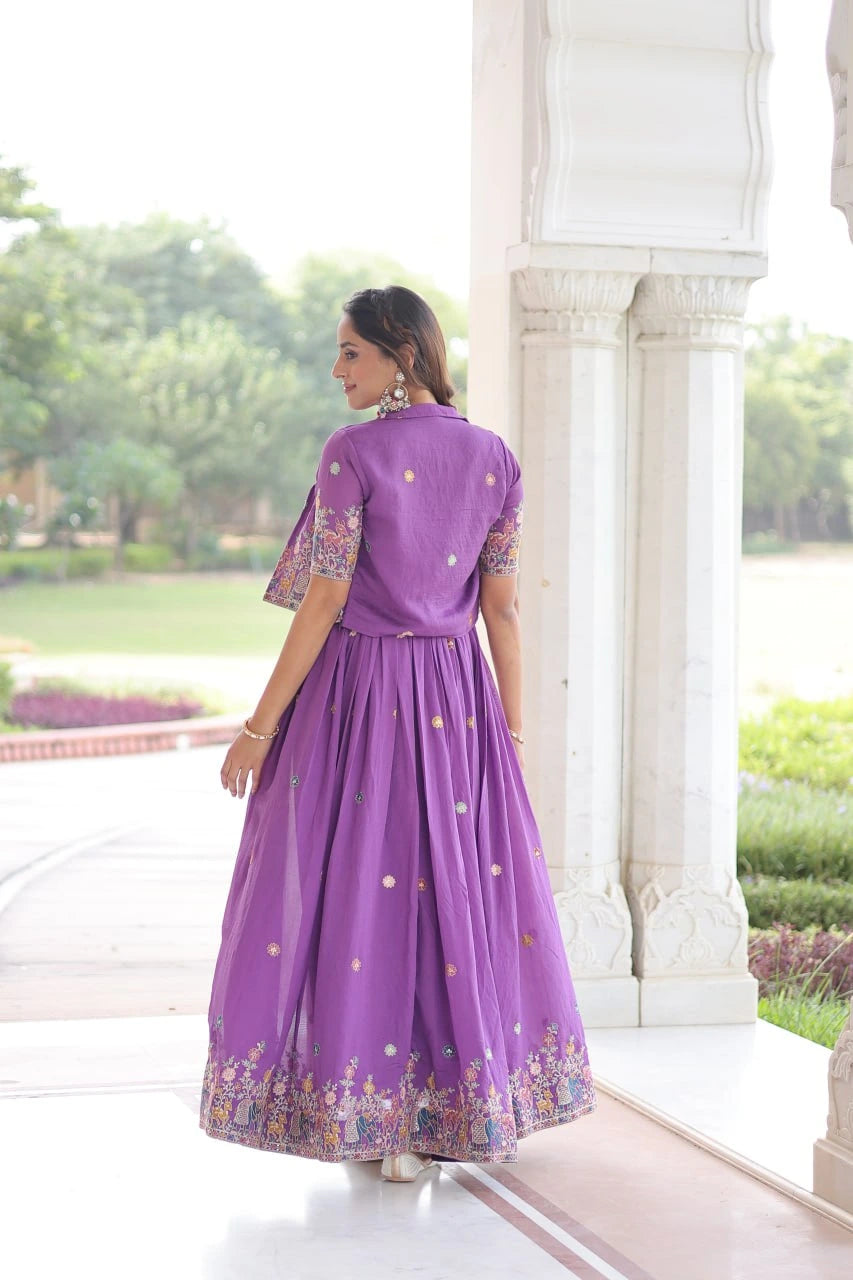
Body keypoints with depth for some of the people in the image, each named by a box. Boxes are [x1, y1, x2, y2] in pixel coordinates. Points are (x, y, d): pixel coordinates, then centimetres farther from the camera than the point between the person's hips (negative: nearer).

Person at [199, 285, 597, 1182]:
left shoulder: (353, 453, -12)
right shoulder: (494, 459, 3)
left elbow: (323, 606, -13)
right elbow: (502, 609, 4)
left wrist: (260, 726, -8)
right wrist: (512, 731, 10)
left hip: (359, 688, -5)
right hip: (456, 695, 5)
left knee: (356, 886, 4)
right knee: (460, 883, 12)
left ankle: (371, 1117, 8)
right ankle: (459, 1113, 19)